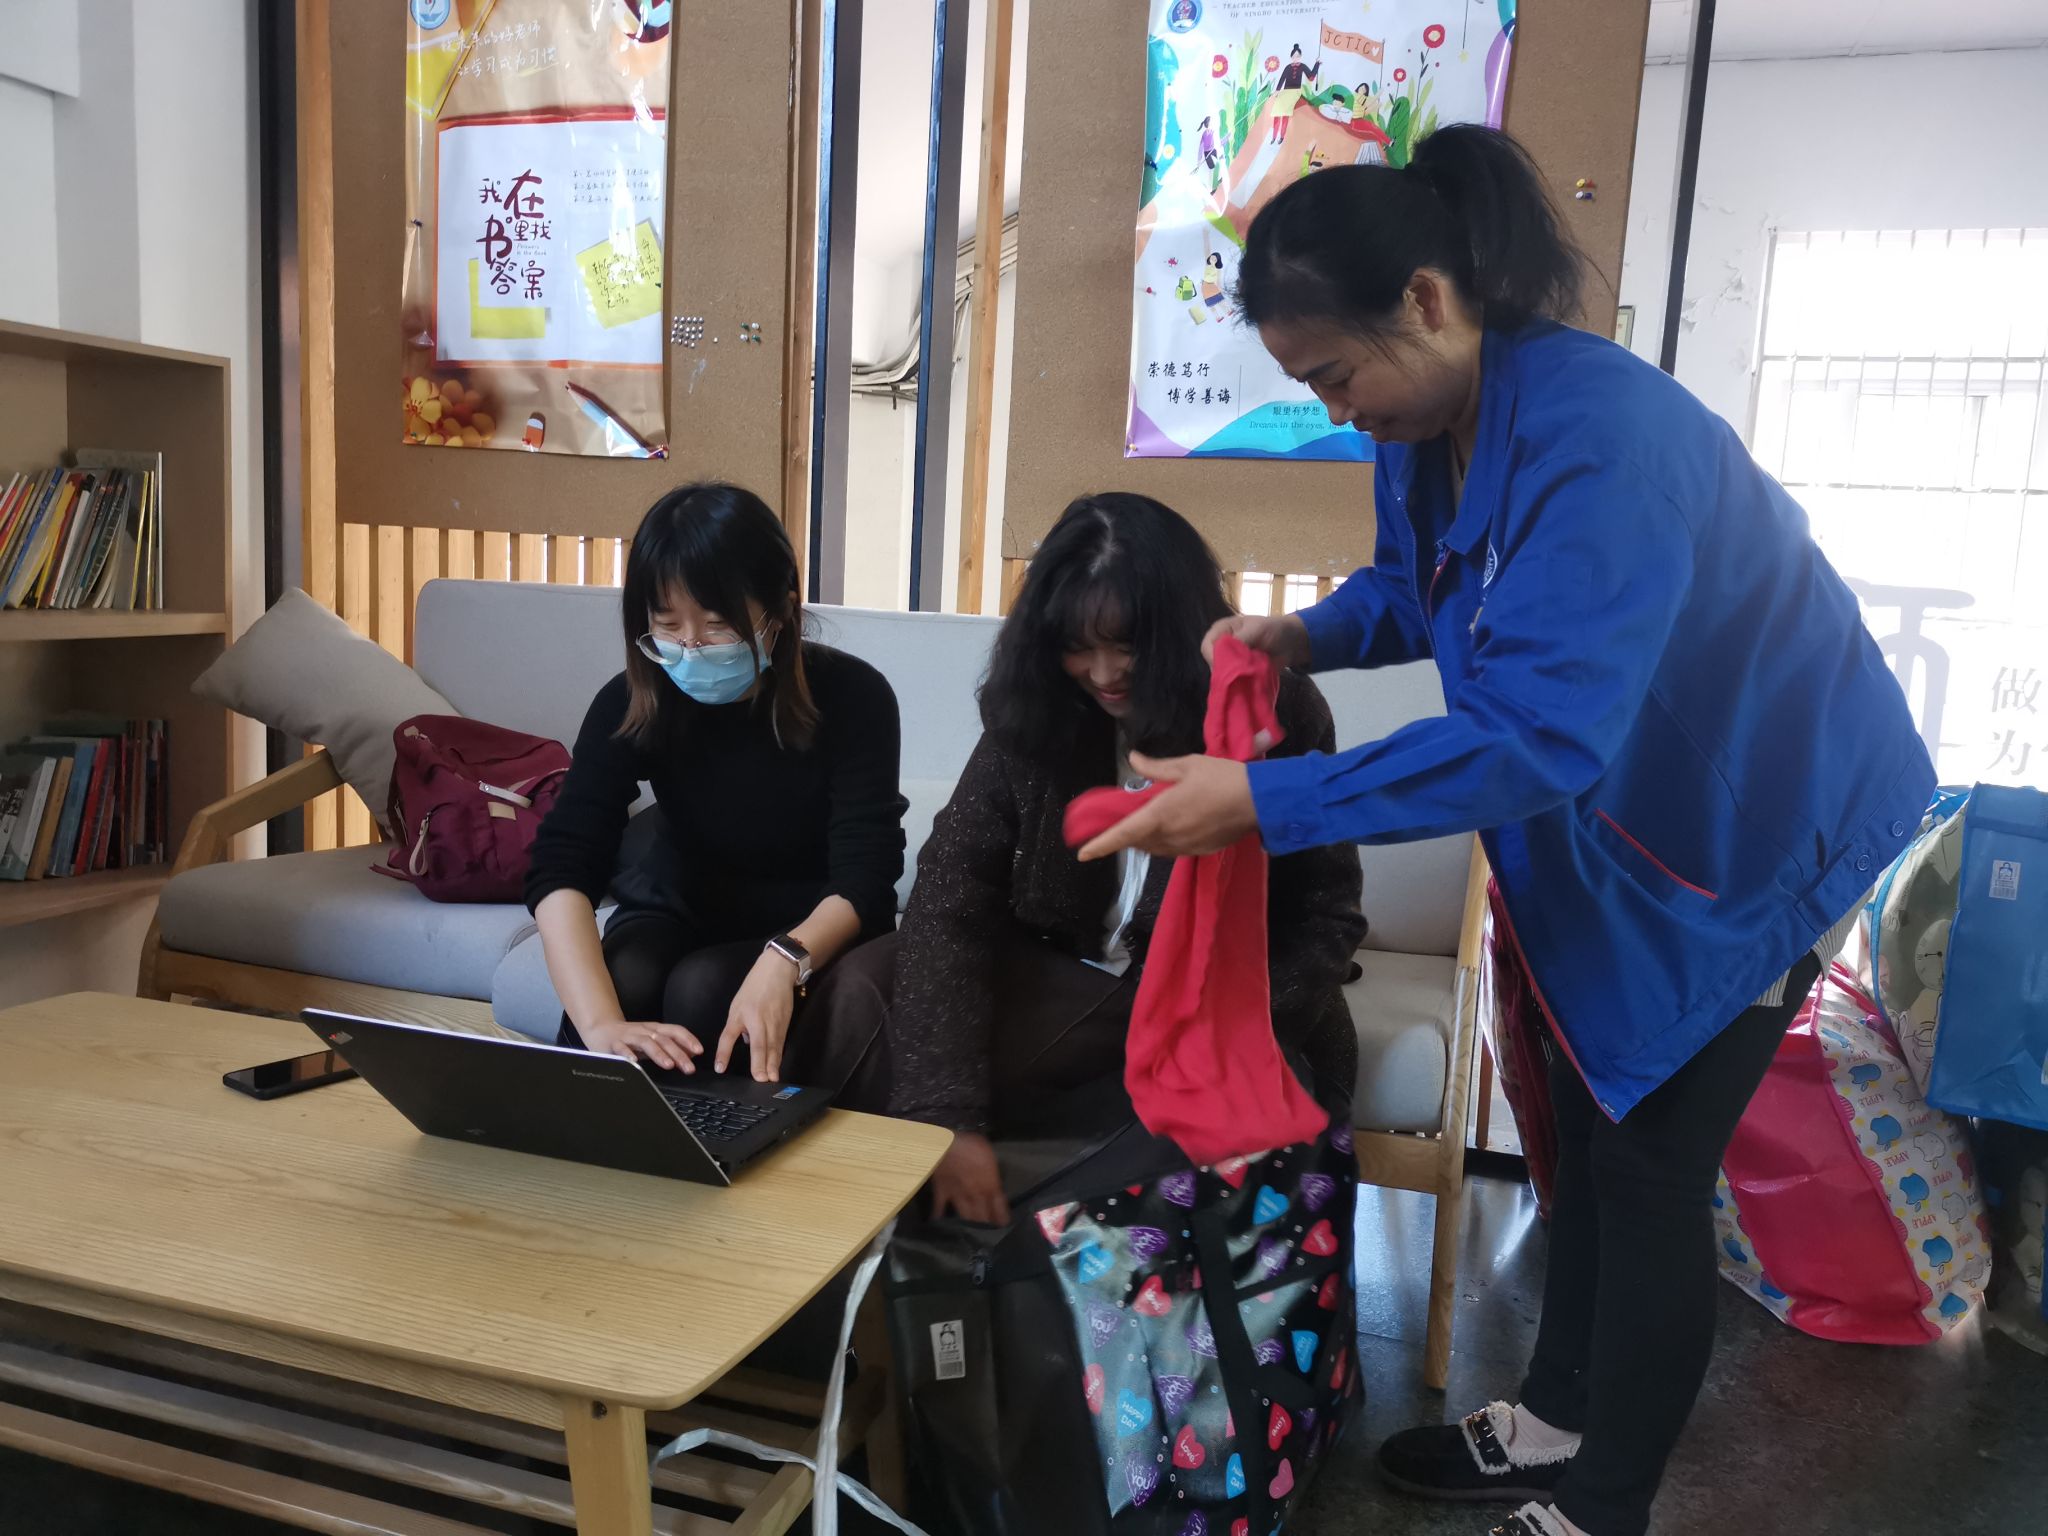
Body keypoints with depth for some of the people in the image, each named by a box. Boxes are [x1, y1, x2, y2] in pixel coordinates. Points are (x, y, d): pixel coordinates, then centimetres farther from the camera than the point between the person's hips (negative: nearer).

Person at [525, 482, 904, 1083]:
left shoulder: (852, 697, -23)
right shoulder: (630, 703, -18)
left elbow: (864, 876, -27)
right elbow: (562, 866, -30)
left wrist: (785, 960, -49)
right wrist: (600, 1024, -47)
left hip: (814, 930, -2)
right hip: (682, 912, 2)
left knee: (701, 990, -30)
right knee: (618, 984, -29)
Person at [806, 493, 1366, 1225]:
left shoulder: (1276, 712, -11)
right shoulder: (1035, 713, -8)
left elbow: (1327, 915, -5)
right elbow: (950, 893, -16)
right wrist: (948, 1112, -28)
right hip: (1066, 978, 2)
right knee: (866, 991, -24)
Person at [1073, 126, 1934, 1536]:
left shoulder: (1595, 438, -35)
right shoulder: (1427, 427, -8)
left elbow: (1531, 736, -41)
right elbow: (1413, 585, 11)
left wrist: (1263, 801, -41)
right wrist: (1312, 634, -11)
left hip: (1763, 827, -8)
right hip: (1621, 814, 8)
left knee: (1650, 1161, 0)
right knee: (1589, 1123, 16)